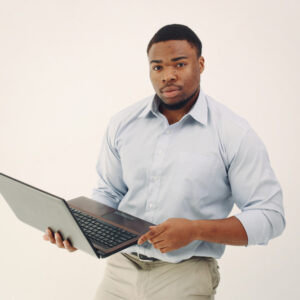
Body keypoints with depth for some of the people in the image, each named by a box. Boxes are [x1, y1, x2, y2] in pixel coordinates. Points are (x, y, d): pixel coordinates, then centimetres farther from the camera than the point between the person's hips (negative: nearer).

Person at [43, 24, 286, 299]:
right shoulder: (122, 124, 2)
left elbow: (270, 215, -12)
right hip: (121, 267, 4)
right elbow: (109, 193, 10)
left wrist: (196, 230, -23)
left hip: (186, 277, -3)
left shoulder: (234, 134, -11)